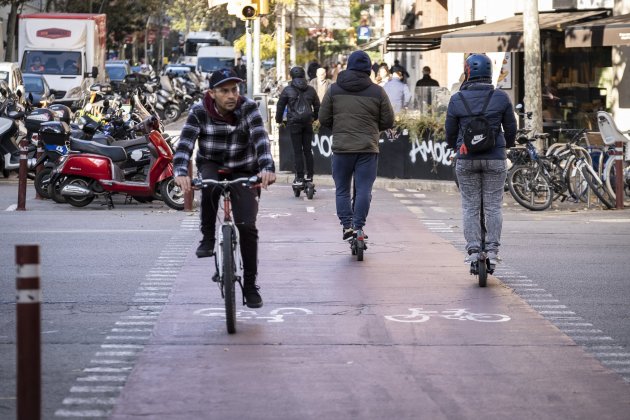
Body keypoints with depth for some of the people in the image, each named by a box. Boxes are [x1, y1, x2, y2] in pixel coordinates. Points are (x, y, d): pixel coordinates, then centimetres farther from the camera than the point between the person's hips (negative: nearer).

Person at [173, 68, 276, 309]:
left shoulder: (248, 108, -18)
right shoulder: (199, 112, -16)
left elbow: (260, 138, -32)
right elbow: (185, 143, -27)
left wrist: (267, 167, -50)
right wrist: (181, 172, -47)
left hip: (244, 172, 0)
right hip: (211, 166, 0)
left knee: (247, 226, -11)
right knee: (209, 184, -37)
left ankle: (250, 284, 4)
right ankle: (208, 238, -16)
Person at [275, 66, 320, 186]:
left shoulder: (287, 90, -1)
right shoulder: (311, 90, 9)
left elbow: (280, 106, 2)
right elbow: (317, 105, 18)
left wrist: (279, 120, 15)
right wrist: (314, 117, 33)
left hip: (294, 123, -3)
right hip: (308, 123, 3)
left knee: (297, 151, -3)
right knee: (307, 150, 9)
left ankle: (299, 177, -5)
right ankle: (309, 175, 11)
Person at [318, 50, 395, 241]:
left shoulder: (334, 90, 3)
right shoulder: (377, 92, 0)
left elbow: (324, 119, 4)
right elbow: (388, 121, 4)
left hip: (341, 147, 1)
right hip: (368, 148, -1)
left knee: (342, 189, 11)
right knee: (364, 189, 2)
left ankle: (346, 225, 4)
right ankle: (359, 226, -3)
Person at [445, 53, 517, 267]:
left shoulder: (456, 99, -2)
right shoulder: (501, 97, -1)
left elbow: (450, 131, 5)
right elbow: (511, 127, 8)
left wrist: (454, 147, 26)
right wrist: (507, 145, 28)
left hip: (466, 159, 0)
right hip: (495, 159, 0)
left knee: (470, 206, 7)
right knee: (493, 206, 6)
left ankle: (473, 249, 2)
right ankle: (492, 250, 3)